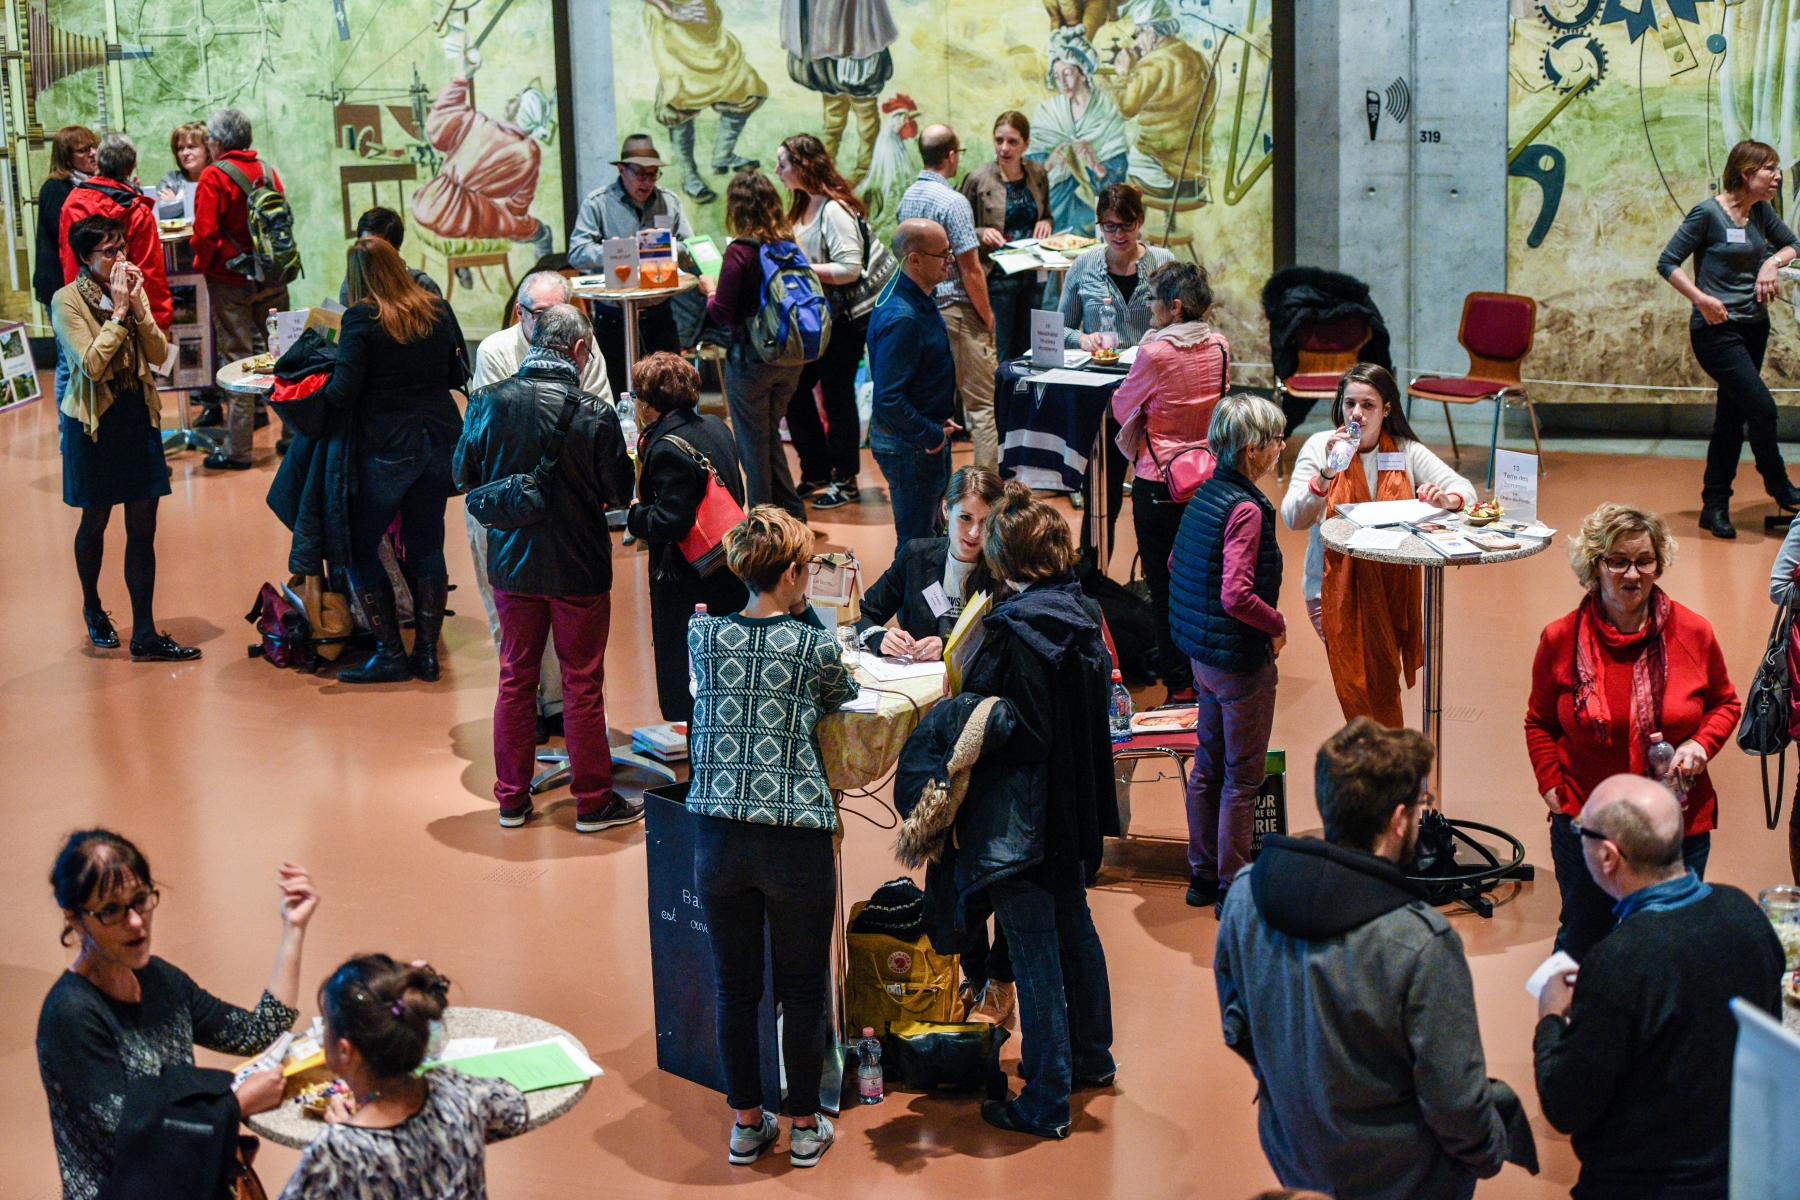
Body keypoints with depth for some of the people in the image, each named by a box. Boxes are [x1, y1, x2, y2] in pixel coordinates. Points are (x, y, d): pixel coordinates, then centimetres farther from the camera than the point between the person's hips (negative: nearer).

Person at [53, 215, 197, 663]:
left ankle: (145, 634, 4)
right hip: (94, 422, -4)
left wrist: (139, 307, -15)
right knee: (96, 521, 12)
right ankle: (92, 608, 37)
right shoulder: (68, 300, -11)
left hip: (139, 416, 4)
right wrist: (118, 311, -19)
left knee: (143, 528, 1)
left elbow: (160, 354, -2)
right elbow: (91, 365, -21)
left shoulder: (132, 288, 5)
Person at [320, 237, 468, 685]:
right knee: (427, 544, 14)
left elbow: (344, 393, -15)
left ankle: (390, 653, 6)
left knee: (360, 548, 7)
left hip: (387, 449, -5)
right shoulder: (438, 311, 4)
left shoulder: (361, 319, -11)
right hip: (440, 441, 5)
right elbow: (459, 376, 12)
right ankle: (427, 652, 15)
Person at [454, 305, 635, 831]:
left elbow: (463, 473, 3)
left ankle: (512, 798, 24)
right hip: (579, 569, -3)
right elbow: (620, 492, -9)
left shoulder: (487, 402, -10)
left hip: (511, 564, 3)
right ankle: (593, 801, 18)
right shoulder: (595, 414, -19)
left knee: (515, 678, 16)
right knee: (582, 684, 9)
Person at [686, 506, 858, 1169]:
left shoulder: (702, 634, 1)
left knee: (735, 988, 15)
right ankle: (805, 1127, 24)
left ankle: (746, 1123, 26)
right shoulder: (816, 647, -8)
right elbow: (841, 697, 13)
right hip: (795, 842, -3)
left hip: (718, 836, 3)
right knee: (802, 990, 12)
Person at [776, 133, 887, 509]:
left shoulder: (835, 210, -18)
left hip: (847, 316, -9)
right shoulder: (804, 208, 10)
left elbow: (849, 269, -23)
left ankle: (845, 481, 13)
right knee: (794, 387, 7)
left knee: (836, 392, 0)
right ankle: (816, 475, 19)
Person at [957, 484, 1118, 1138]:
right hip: (1074, 806, 8)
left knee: (1033, 949, 0)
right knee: (1073, 925, 23)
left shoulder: (1013, 630, -23)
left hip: (1021, 809, -8)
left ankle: (1046, 1100, 7)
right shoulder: (1083, 613, 1)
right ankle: (1090, 1056, 39)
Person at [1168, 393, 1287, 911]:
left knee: (1208, 765, 18)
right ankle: (1232, 886, 12)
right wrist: (1278, 624, -13)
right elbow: (1237, 595, -29)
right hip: (1241, 659, -9)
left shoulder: (1206, 493, 4)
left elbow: (1176, 564, 15)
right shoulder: (1246, 509, -23)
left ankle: (1203, 874, 28)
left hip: (1202, 651, 9)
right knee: (1242, 776, 4)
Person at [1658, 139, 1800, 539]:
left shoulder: (1761, 211, 7)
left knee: (1732, 416, 9)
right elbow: (1667, 262, -11)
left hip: (1753, 326, 7)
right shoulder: (1708, 213, -12)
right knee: (1761, 407, -12)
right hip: (1716, 330, -7)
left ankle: (1715, 506, 17)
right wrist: (1701, 299, -21)